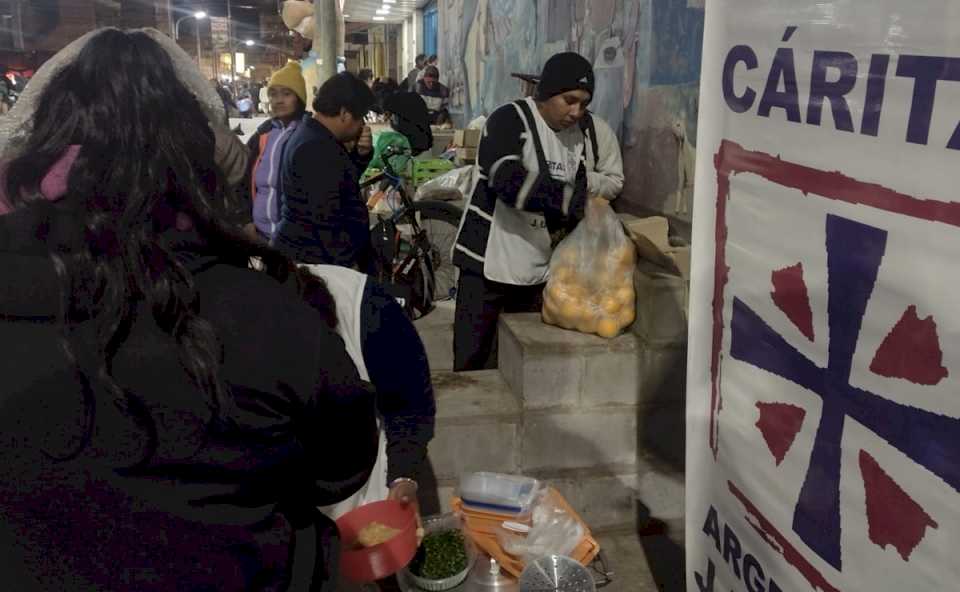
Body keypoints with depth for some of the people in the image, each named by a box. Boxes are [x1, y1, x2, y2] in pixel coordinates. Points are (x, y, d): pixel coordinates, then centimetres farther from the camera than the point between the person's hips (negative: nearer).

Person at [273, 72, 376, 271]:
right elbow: (326, 217, -26)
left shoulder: (315, 137, 11)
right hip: (312, 260, -10)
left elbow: (342, 179, 23)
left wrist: (361, 153, 5)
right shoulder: (317, 149, -21)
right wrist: (348, 262, -20)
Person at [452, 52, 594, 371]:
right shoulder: (509, 120, -13)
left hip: (538, 269, 6)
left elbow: (576, 196, 14)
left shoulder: (576, 137, 8)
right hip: (488, 262, -6)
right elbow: (508, 180, -29)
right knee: (470, 360, 2)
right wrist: (572, 201, -32)